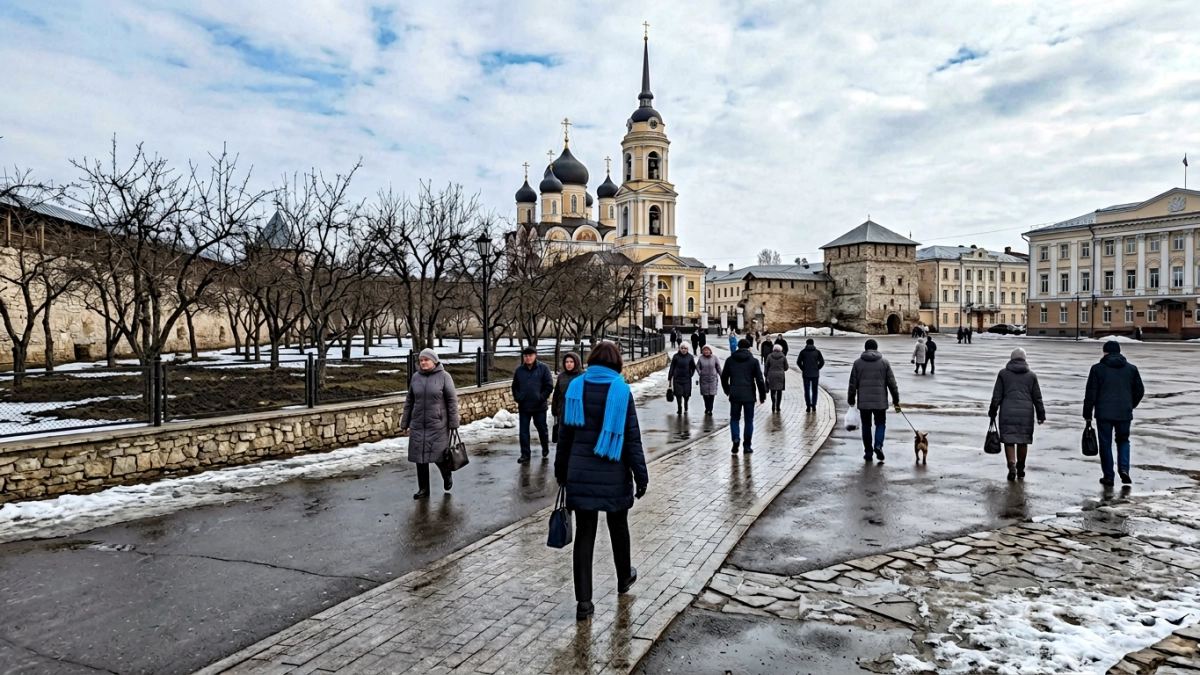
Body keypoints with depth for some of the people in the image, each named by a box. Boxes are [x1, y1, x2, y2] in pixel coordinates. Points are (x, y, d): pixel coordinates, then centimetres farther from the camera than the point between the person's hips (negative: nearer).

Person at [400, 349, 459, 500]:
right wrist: (405, 423, 10)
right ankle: (423, 488, 20)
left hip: (438, 425, -4)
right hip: (418, 425, 4)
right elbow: (409, 401, 11)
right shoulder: (415, 377, 5)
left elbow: (452, 400, -6)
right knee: (420, 457, 6)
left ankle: (447, 475, 32)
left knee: (439, 456, 0)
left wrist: (453, 423, -9)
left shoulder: (444, 376, -6)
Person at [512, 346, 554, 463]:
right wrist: (518, 398, -1)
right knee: (524, 431, 5)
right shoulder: (519, 370, 4)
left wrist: (542, 398, -12)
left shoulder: (543, 368, -6)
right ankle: (525, 454, 14)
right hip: (523, 406, 3)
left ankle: (545, 449, 34)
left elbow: (549, 386, -7)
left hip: (539, 406, -2)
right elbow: (515, 387, 12)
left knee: (542, 429, 12)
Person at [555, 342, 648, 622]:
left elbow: (565, 434, 6)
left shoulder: (576, 387, 1)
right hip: (613, 475, -2)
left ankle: (583, 601, 5)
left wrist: (561, 471, 15)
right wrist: (641, 475, -2)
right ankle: (624, 578, 41)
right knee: (618, 527, 19)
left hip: (580, 475, 2)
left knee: (584, 534, 5)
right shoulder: (621, 391, -8)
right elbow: (632, 438, -8)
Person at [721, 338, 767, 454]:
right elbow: (759, 380, -3)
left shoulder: (730, 360, 6)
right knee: (749, 420, 8)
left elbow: (724, 377, 12)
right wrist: (762, 395, 5)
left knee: (734, 418, 12)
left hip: (734, 395, 1)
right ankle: (747, 446, 9)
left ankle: (736, 439, -11)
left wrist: (727, 391, 27)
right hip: (749, 395, -1)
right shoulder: (753, 361, -1)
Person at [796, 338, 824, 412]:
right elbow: (822, 362, -3)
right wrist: (817, 369, 9)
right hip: (815, 374, 1)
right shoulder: (817, 351, 2)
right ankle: (814, 406, 7)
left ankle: (808, 407, 1)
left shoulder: (803, 352, 0)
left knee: (807, 391, 4)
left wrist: (803, 369, 8)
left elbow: (798, 362, -4)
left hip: (806, 374, -1)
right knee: (814, 390, 10)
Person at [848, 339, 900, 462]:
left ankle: (868, 452, 11)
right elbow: (892, 383, 2)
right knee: (880, 424, 12)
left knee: (866, 425, 9)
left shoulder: (858, 363, 2)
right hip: (880, 400, 0)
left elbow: (853, 383, 3)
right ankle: (878, 445, -9)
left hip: (863, 401, 0)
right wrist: (896, 400, 8)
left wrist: (851, 399, 12)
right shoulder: (884, 362, 2)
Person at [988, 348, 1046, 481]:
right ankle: (1021, 468, 21)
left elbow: (997, 395, 1)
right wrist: (1041, 415, 13)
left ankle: (1012, 468, -11)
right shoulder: (1031, 375, 8)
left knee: (1009, 440, 0)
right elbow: (1037, 397, 8)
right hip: (1026, 412, 2)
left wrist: (992, 412, 7)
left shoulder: (1003, 374, 2)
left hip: (1008, 412, -2)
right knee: (1023, 440, 13)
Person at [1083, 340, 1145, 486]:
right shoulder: (1131, 368, 6)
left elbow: (1090, 393, -5)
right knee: (1123, 440, 20)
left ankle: (1108, 477, 9)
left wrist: (1087, 414, 2)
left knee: (1105, 444, 6)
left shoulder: (1097, 368, -4)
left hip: (1104, 413, -3)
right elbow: (1139, 391, 10)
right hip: (1124, 413, 3)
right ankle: (1124, 469, 2)